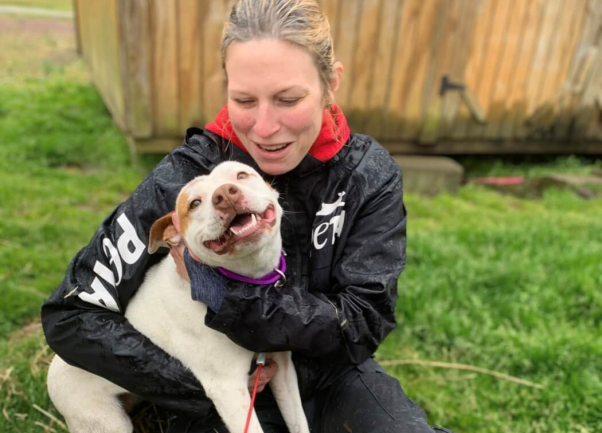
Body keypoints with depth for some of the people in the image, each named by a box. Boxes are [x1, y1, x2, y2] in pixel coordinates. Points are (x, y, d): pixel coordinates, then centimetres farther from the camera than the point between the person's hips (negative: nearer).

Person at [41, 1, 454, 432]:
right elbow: (71, 315, -14)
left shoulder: (370, 174, -13)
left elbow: (364, 321, -16)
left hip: (333, 377, 2)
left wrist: (231, 295, -27)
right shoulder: (188, 176, -19)